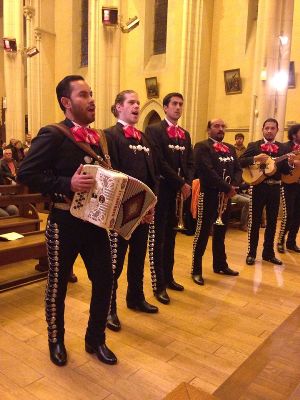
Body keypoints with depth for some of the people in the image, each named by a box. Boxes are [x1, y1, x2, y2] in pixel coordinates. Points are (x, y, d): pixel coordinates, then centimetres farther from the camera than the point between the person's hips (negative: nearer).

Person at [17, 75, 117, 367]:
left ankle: (95, 339, 33)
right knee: (58, 284, 12)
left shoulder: (97, 137, 10)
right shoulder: (52, 135, -10)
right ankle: (56, 341, 36)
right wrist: (67, 184, -25)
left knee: (104, 280, 11)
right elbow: (26, 173, -17)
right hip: (65, 222, -6)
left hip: (95, 220, 6)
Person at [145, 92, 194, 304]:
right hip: (161, 191, -7)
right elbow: (159, 162, -16)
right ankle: (159, 285, 9)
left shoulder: (185, 134, 15)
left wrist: (188, 184, -7)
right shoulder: (154, 130, -7)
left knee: (170, 237, 15)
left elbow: (190, 163, 11)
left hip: (179, 192, 7)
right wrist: (180, 183, -15)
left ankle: (168, 277, 29)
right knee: (158, 238, 1)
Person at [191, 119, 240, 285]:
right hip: (209, 195, -7)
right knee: (202, 233, -1)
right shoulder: (202, 146, -9)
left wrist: (234, 186, -9)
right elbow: (207, 171, -20)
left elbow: (238, 169, 11)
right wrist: (227, 188, -18)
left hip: (226, 196, 7)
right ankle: (196, 270, 9)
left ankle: (220, 265, 32)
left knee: (220, 233, 18)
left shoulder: (230, 148, 16)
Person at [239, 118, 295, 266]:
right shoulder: (254, 145, 1)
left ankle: (268, 253, 24)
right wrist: (255, 158, -24)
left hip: (274, 188, 4)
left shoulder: (282, 148, 9)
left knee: (272, 222, 11)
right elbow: (240, 162, -10)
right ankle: (251, 253, 14)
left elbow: (285, 171, 6)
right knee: (255, 221, 3)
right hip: (258, 187, -3)